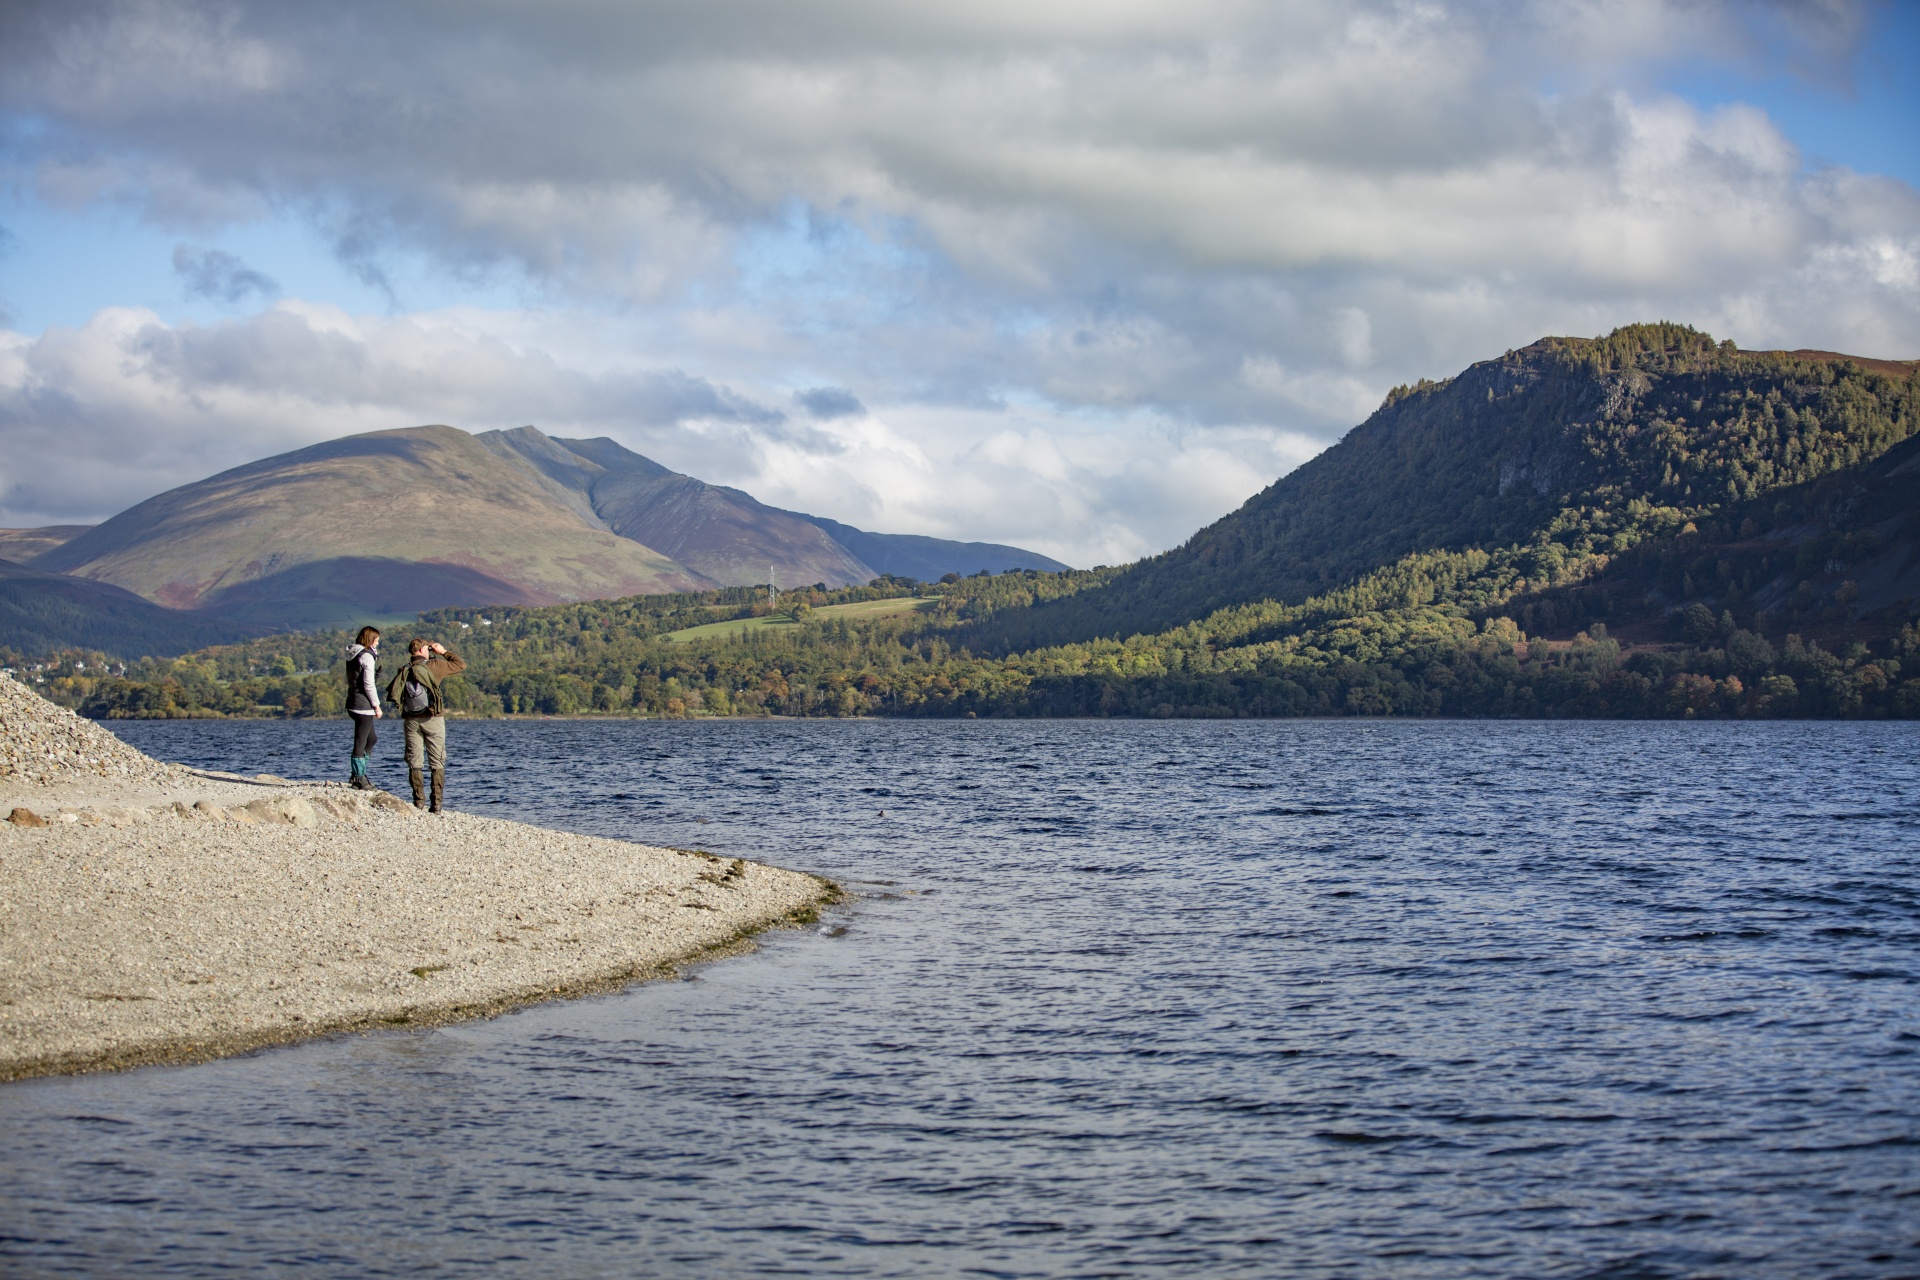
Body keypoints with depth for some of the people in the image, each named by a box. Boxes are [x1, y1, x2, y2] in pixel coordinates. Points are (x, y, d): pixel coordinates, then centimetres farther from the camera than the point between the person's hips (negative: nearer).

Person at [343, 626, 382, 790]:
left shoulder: (352, 655, 13)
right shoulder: (367, 656, -14)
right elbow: (369, 684, -17)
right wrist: (377, 706, -10)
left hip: (352, 702, 9)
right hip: (363, 704, -9)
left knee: (371, 738, 19)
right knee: (361, 743, -3)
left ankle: (357, 775, 19)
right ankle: (359, 779, 2)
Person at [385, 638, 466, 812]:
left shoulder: (403, 671, 4)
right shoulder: (434, 666, -5)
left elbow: (392, 692, 2)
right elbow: (461, 665, 2)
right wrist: (444, 651, 13)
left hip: (411, 720, 3)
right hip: (432, 719, -3)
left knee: (414, 762, 9)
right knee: (437, 763, 2)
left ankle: (419, 801, 4)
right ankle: (436, 803, -4)